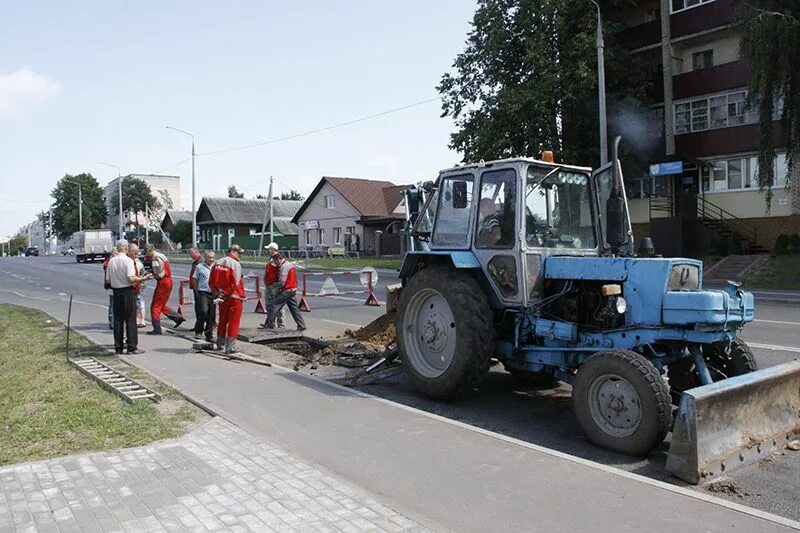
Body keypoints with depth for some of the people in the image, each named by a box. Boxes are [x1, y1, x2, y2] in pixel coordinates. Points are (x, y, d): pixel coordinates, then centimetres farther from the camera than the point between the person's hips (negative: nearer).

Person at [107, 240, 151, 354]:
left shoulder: (111, 261, 5)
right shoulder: (128, 260, -12)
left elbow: (108, 281, 8)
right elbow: (131, 279, -20)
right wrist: (143, 278, -7)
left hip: (116, 292, 5)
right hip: (128, 292, -5)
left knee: (118, 319, 11)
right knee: (130, 320, 0)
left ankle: (118, 347, 16)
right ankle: (132, 347, 1)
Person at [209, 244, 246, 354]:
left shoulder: (217, 263, 7)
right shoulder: (235, 264, -12)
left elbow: (211, 282, 7)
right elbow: (235, 284, -20)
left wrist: (217, 293, 4)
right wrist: (225, 294, -13)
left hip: (222, 297, 6)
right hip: (234, 297, -6)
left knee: (222, 320, 19)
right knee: (233, 322, 1)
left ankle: (220, 344, 30)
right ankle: (230, 347, 0)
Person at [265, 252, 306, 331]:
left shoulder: (284, 266, -16)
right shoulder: (290, 264, 14)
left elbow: (282, 282, -20)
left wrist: (276, 285, -2)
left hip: (286, 291, -9)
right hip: (293, 290, 9)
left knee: (274, 306, 0)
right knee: (294, 308, 10)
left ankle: (269, 323, 4)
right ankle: (302, 326, 8)